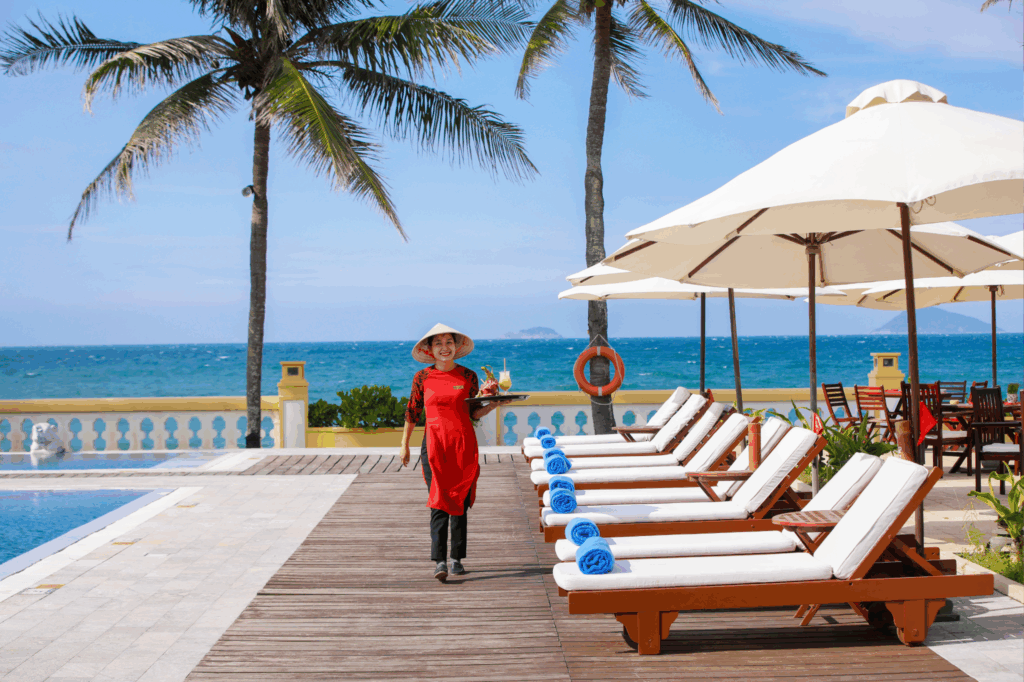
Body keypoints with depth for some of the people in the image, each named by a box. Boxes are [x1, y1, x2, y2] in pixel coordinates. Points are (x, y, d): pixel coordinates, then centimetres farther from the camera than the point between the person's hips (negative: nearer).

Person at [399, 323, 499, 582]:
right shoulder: (422, 378, 3)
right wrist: (404, 445, 13)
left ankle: (457, 558, 17)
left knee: (460, 502, 6)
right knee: (439, 503, -9)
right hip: (434, 445, -1)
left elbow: (474, 413, 10)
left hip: (464, 444, 1)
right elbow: (412, 412, 11)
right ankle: (439, 561, -13)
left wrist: (493, 405, -7)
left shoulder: (469, 376, 5)